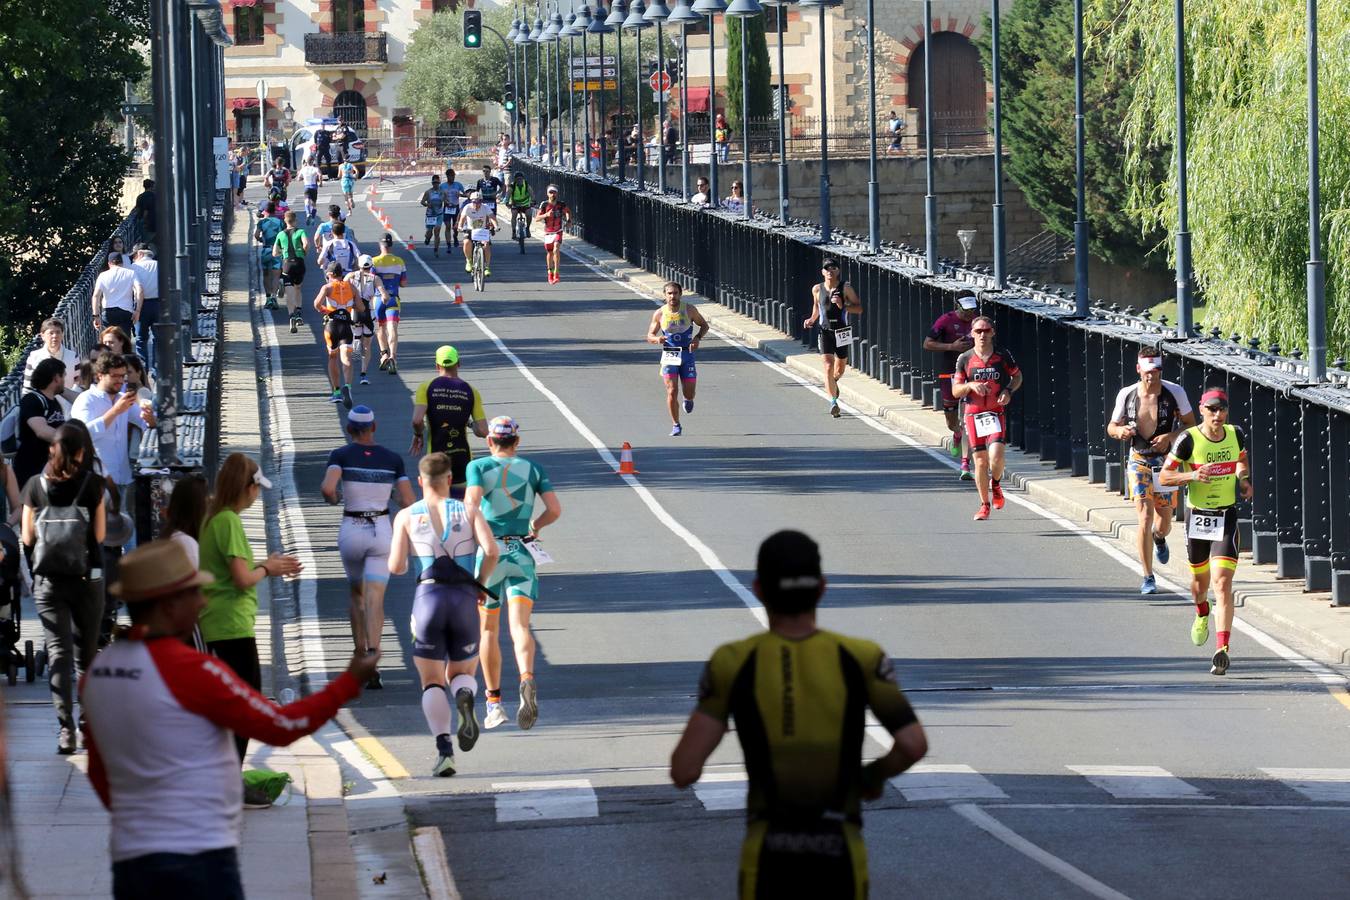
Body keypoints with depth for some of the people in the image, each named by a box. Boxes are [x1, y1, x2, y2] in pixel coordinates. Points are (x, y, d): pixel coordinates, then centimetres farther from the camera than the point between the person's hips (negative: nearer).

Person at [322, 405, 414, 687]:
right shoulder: (392, 459, -1)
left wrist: (333, 498, 1)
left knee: (356, 594, 22)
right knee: (375, 600, -7)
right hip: (381, 532, 0)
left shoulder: (341, 455, -6)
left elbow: (327, 488, -22)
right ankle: (373, 656, -28)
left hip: (351, 532, 0)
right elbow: (408, 502, -5)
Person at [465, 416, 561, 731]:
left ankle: (494, 703, 17)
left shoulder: (478, 466, 3)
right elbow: (554, 509, 2)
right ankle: (527, 680, -38)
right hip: (521, 554, 1)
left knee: (488, 631, 14)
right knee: (520, 627, -9)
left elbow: (471, 503, -15)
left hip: (489, 552, -1)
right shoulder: (533, 469, 10)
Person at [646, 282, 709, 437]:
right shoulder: (659, 314, -4)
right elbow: (650, 336, 4)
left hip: (687, 355, 1)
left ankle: (688, 400, 40)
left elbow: (704, 325, 8)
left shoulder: (689, 309, -4)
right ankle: (676, 426, 2)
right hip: (669, 355, -1)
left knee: (690, 393, 1)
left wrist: (698, 338, -12)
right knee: (672, 391, -11)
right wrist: (657, 339, -20)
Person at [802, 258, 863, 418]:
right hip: (825, 332, 0)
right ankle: (833, 402, -17)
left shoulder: (845, 288, -6)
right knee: (828, 367, -15)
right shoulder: (817, 289, 1)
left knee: (840, 369, 15)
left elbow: (859, 308, -6)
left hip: (842, 334, 0)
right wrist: (812, 319, 4)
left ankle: (834, 381, 50)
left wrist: (842, 306, -21)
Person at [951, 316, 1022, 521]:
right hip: (973, 414, 1)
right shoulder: (965, 359, 2)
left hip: (997, 412, -1)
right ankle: (984, 504, 17)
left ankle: (996, 485, 13)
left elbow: (1017, 376, 16)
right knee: (980, 461, 1)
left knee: (996, 455, -20)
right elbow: (955, 391, 5)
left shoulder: (1003, 356, 1)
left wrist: (1008, 391, -4)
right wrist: (970, 385, -15)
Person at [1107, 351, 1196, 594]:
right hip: (1139, 461, 0)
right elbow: (1111, 426, 6)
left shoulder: (1175, 392, -10)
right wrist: (1119, 431, -18)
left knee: (1164, 525, 8)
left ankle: (1159, 538, 48)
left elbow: (1191, 425, -1)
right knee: (1145, 517, -14)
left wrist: (1170, 437, -19)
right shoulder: (1126, 395, -6)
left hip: (1166, 462, 1)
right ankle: (1148, 577, -6)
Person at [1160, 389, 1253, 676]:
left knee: (1222, 583, -14)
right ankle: (1202, 614, 54)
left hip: (1227, 517, 0)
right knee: (1200, 581, 17)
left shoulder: (1236, 435, -2)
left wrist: (1244, 479, 0)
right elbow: (1164, 477, -10)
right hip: (1197, 517, 0)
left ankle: (1222, 650, -19)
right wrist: (1193, 475, -26)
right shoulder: (1189, 440, -12)